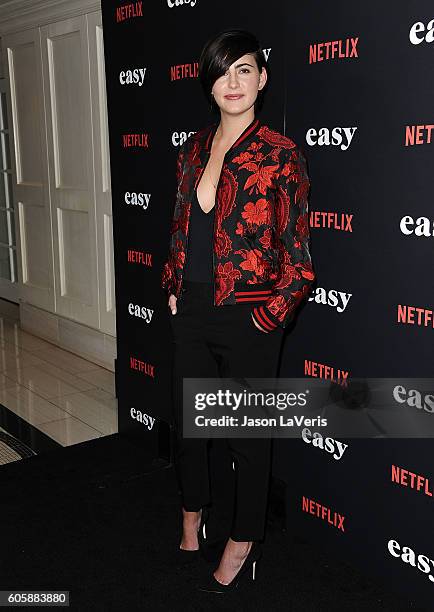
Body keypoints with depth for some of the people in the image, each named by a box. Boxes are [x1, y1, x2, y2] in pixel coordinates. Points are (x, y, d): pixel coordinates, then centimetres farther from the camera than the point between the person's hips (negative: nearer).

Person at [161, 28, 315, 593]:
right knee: (190, 424, 19)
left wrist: (266, 318, -12)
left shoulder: (280, 155, -12)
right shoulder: (194, 148, 6)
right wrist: (173, 288, 9)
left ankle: (242, 542, 31)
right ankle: (195, 515, 44)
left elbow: (298, 260, -11)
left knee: (246, 435, 10)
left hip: (246, 318, -6)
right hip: (191, 312, 6)